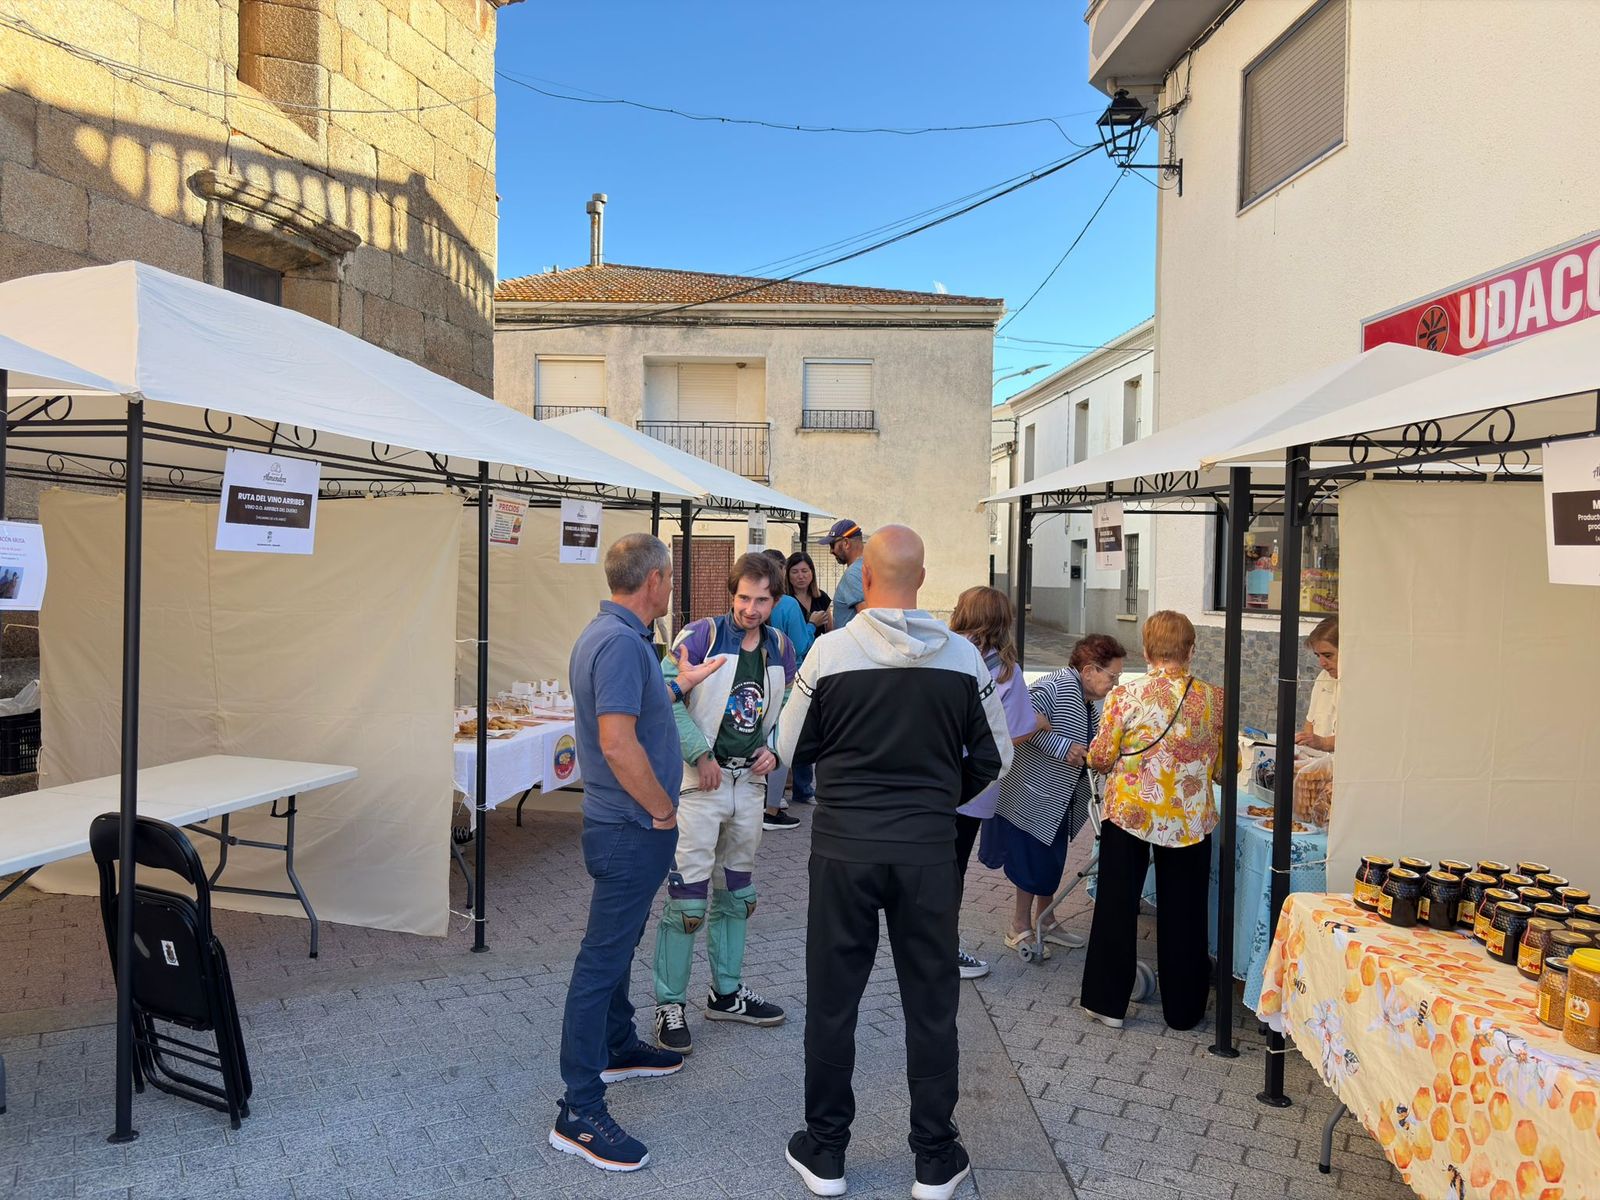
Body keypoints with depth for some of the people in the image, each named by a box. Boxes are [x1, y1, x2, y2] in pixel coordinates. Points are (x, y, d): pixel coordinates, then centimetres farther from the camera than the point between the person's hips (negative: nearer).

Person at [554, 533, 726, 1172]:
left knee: (618, 944, 24)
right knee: (602, 958, -4)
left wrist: (680, 685, 29)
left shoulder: (607, 634, 10)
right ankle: (579, 1112, 4)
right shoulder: (622, 642, -23)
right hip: (631, 828, -11)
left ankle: (618, 1047, 42)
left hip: (623, 824, 11)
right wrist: (664, 809, -18)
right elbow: (618, 742, -29)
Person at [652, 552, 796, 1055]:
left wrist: (774, 749, 0)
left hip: (750, 782, 6)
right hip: (700, 780, -6)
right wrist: (701, 753, -17)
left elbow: (787, 708, 18)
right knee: (687, 895, -5)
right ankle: (669, 1005, 8)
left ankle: (727, 993, 32)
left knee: (735, 891, 17)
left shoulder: (781, 648, 6)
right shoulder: (701, 636, -12)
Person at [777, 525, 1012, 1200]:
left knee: (833, 1000, 13)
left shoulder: (829, 652, -11)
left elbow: (790, 748, 1)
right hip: (928, 852, 1)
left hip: (844, 847, -1)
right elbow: (994, 757, 5)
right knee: (931, 1005, 13)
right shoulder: (963, 657, -5)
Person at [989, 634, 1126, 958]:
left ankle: (1044, 922, 33)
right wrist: (1062, 746, -31)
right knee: (1033, 864, 0)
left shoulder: (1090, 701, 9)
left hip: (1059, 799, 10)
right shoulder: (1060, 686, -22)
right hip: (1033, 795, -10)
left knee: (1053, 861, 18)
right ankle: (1020, 929, 15)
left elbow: (1092, 750, 18)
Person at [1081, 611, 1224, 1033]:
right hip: (1189, 819, 2)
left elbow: (1099, 757, -7)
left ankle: (1108, 1002, 20)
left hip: (1129, 813, -2)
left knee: (1117, 906, 12)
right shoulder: (1214, 699, -6)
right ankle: (1183, 1009, 27)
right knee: (1182, 914, 15)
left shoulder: (1126, 697, -13)